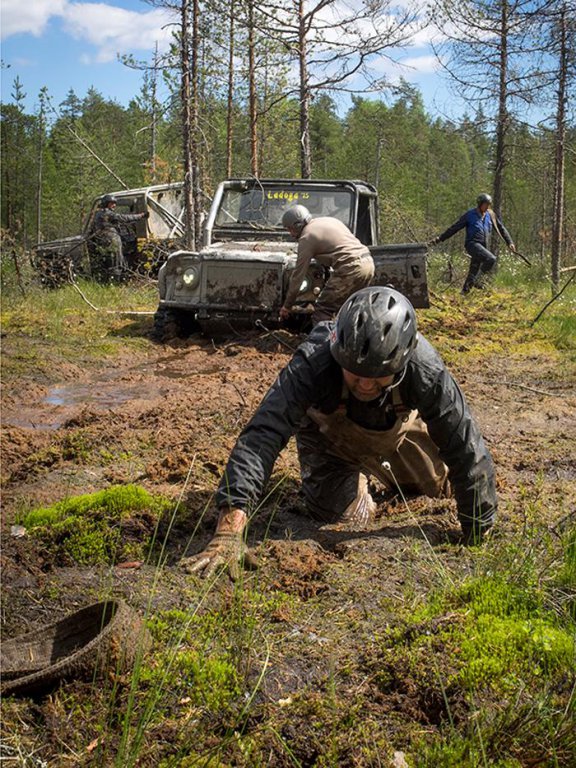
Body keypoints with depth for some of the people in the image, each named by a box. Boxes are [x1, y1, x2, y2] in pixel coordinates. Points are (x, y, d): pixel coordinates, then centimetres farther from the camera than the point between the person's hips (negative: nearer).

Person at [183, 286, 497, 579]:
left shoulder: (426, 372, -42)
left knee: (445, 484, 17)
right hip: (329, 432, -2)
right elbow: (261, 437, -53)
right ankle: (355, 472, 26)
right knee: (344, 514, -6)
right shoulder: (312, 364, -47)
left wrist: (476, 535, -24)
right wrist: (228, 531, -63)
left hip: (398, 426, 2)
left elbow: (466, 451, -32)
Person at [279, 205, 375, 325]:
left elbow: (298, 276, 2)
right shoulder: (329, 220, 22)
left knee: (322, 310, 0)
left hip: (351, 268, -9)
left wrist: (286, 306, 8)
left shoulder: (306, 238, 0)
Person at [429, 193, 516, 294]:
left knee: (473, 271, 5)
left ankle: (465, 291, 14)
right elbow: (454, 228, 1)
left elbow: (501, 229, 21)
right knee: (491, 259, -26)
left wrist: (509, 242, 15)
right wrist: (439, 239, -2)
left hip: (484, 247, 5)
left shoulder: (490, 215, 12)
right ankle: (477, 281, -16)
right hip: (473, 244, -5)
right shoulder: (469, 215, -1)